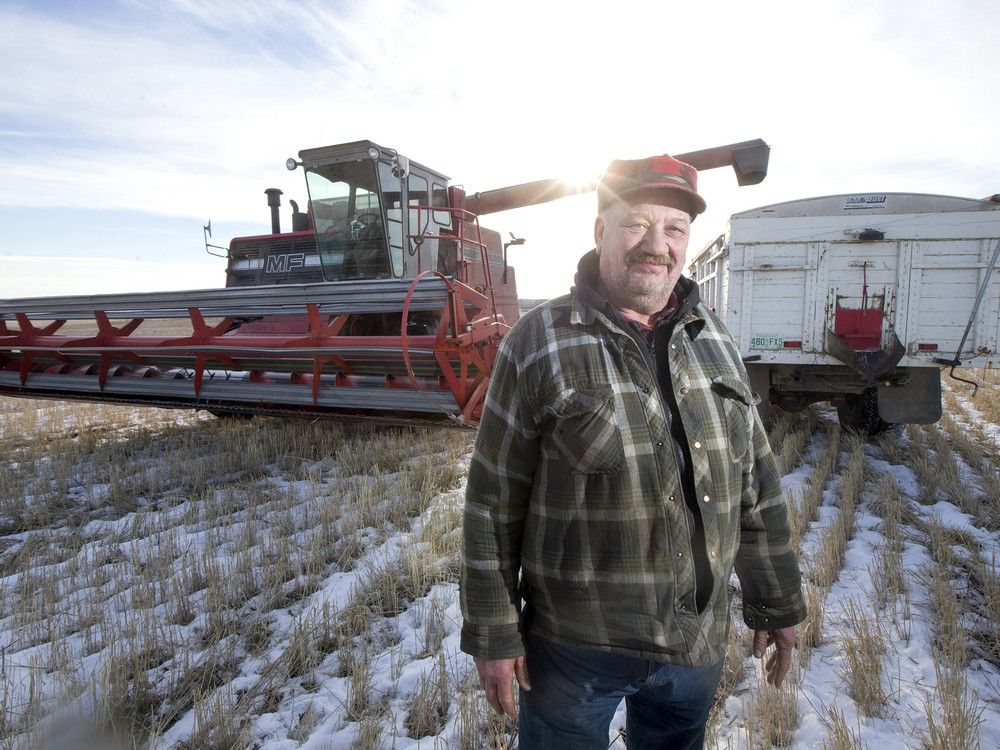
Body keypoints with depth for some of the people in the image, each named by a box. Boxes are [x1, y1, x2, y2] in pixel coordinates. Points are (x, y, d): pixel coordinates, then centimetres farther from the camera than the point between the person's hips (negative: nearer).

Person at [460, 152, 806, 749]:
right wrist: (493, 634, -8)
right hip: (573, 645, -4)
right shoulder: (539, 342, -13)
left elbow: (758, 484, 7)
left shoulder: (714, 340, 2)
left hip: (700, 642, 5)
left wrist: (777, 605, 11)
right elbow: (495, 504, -11)